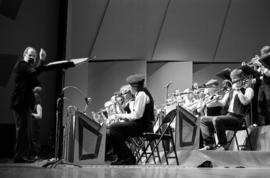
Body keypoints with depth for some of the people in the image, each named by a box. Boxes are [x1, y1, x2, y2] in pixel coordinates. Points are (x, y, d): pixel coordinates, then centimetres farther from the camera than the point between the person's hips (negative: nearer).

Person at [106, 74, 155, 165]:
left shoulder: (141, 94, -11)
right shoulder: (141, 94, 22)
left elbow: (137, 115, -19)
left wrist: (121, 115, -8)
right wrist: (119, 116, 8)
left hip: (143, 126, -10)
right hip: (141, 124, 10)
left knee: (114, 128, -18)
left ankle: (128, 158, -14)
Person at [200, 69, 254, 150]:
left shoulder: (248, 89, -1)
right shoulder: (231, 91, 20)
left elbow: (245, 102, -20)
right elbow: (222, 103, 16)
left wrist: (237, 90, -15)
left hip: (238, 118, -8)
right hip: (228, 115, 8)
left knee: (216, 119, -33)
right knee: (204, 119, 5)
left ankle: (223, 145, -20)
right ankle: (210, 144, -2)